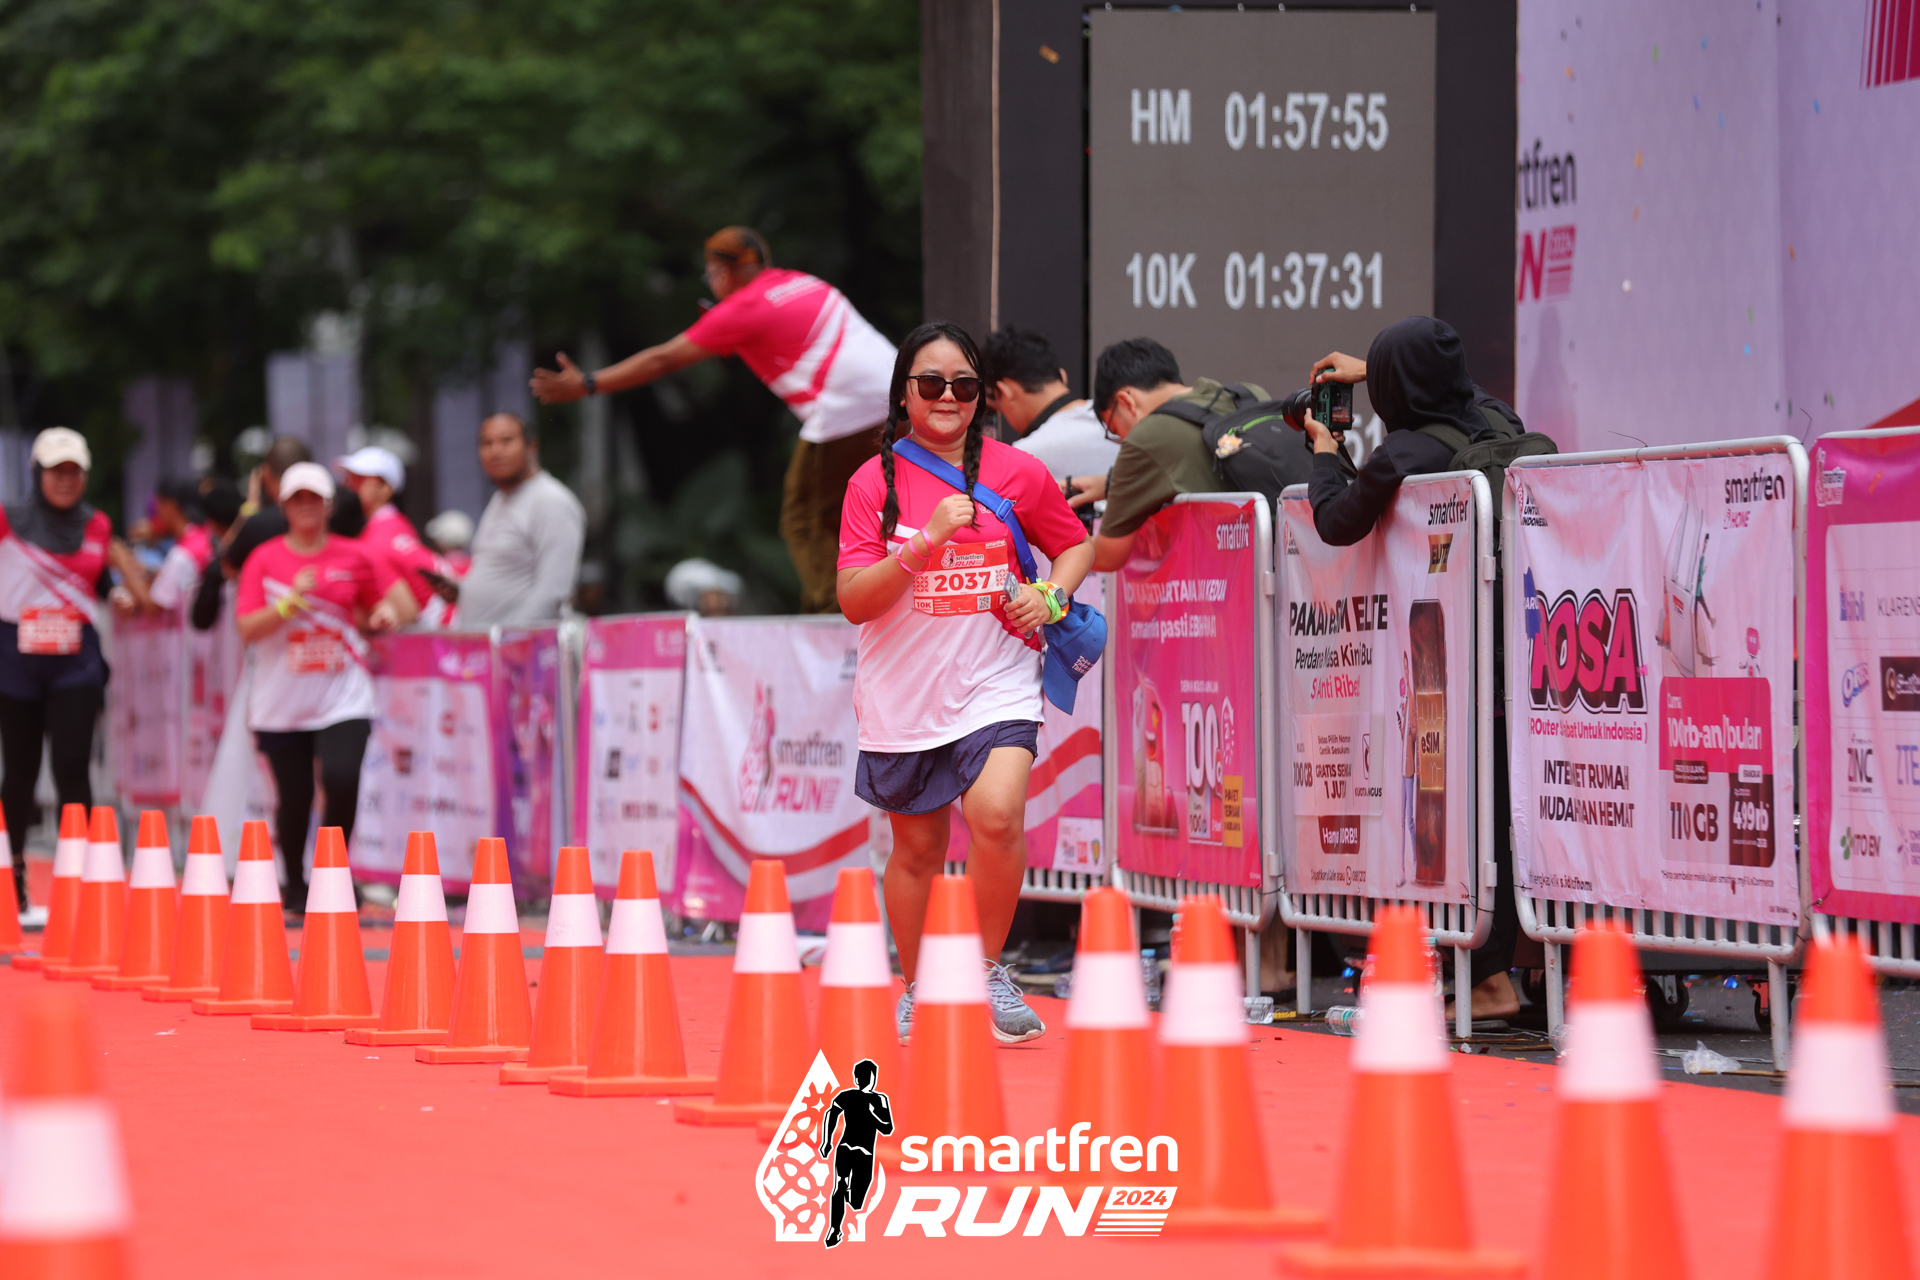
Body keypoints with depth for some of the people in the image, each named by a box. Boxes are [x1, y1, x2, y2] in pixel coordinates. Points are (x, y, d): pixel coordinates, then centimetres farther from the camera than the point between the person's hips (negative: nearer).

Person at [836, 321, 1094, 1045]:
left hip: (994, 683, -1)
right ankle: (916, 992, 29)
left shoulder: (1017, 474, 1)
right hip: (903, 696, 1)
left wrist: (1052, 596, -4)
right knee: (917, 848, 10)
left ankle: (990, 973, -5)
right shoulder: (874, 483, -1)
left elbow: (1075, 544, 17)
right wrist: (925, 542, -20)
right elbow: (853, 601, -8)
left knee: (996, 814, -24)